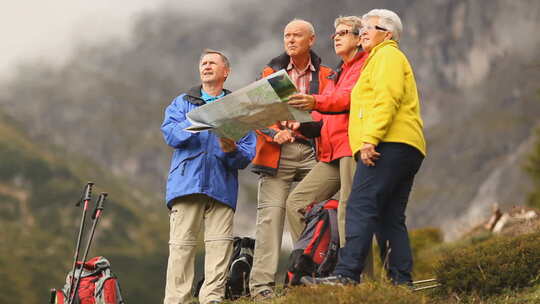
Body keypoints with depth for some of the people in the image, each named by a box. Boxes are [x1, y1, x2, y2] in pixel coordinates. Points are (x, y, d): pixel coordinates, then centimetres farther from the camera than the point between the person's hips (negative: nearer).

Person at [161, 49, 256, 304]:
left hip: (222, 186, 0)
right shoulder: (182, 103, 20)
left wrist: (232, 151, -14)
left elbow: (248, 154, 8)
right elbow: (171, 134, 0)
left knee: (220, 245, -10)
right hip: (187, 183, 0)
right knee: (181, 245, -7)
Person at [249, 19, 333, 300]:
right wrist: (274, 132, -11)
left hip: (312, 152, 1)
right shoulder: (271, 73, 16)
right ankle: (262, 284, -12)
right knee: (271, 214, -10)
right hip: (277, 152, 0)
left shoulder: (326, 76, 15)